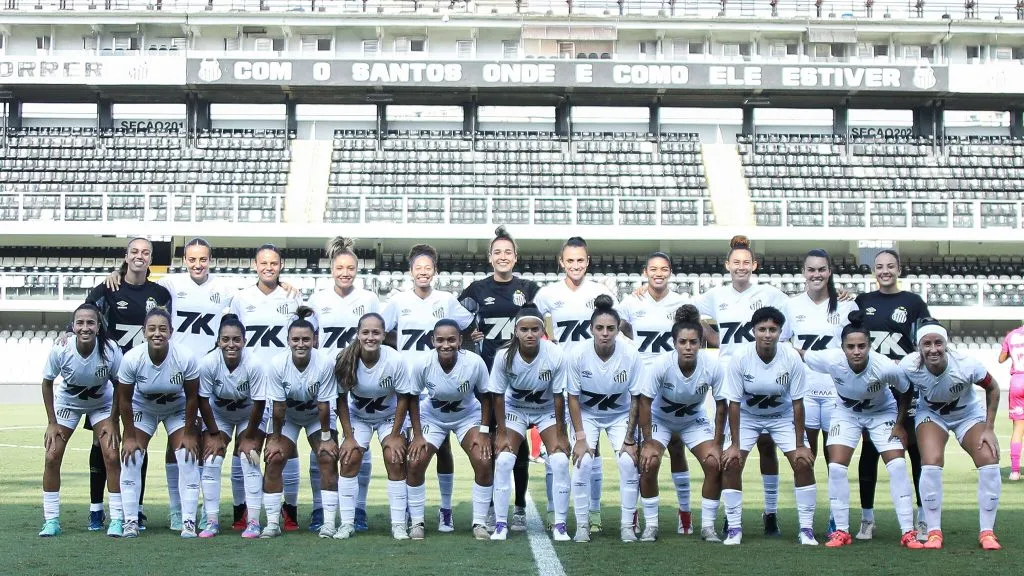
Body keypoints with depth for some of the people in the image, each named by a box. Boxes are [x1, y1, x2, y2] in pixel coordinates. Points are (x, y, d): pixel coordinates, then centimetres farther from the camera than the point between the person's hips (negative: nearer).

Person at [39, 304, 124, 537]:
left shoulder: (111, 350, -30)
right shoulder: (60, 350, -29)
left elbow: (119, 386, -12)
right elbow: (47, 384, -11)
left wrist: (112, 421, -13)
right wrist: (51, 422, -10)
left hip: (102, 405, -1)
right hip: (67, 403, 1)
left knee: (111, 457, -13)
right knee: (52, 458, -8)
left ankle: (117, 520, -4)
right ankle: (51, 521, 4)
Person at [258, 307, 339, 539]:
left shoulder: (326, 363, -30)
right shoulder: (277, 364, -28)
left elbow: (324, 405, -22)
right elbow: (278, 407, -20)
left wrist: (326, 437, -16)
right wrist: (275, 438, -13)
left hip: (317, 416, 0)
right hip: (287, 416, 1)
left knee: (328, 458, -12)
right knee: (274, 459, -10)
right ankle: (272, 522, -2)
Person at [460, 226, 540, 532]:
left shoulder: (528, 288, 6)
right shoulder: (477, 289, 7)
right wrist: (466, 334, 1)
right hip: (487, 372, 1)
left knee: (518, 440, 1)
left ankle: (520, 509, 6)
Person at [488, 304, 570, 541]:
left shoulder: (555, 356, -28)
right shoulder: (505, 356, -27)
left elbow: (559, 396, -17)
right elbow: (498, 395, -14)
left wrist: (560, 434, -12)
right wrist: (501, 433, -13)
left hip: (547, 410, 0)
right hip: (515, 409, 0)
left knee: (560, 461, -15)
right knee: (503, 460, -14)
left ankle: (560, 525, -3)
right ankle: (500, 524, -3)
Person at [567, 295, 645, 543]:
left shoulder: (631, 356, -24)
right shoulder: (578, 355, -24)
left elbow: (636, 399, -13)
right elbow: (573, 397, -13)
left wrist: (630, 439, -13)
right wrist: (580, 437, -16)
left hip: (620, 415, 0)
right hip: (587, 414, 0)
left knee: (629, 462, -16)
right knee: (583, 463, -17)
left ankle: (627, 526, -2)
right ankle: (582, 525, -2)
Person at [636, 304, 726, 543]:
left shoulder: (712, 366, -28)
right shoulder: (660, 365, -33)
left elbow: (721, 405, -14)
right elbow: (645, 402, -22)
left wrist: (717, 445, -13)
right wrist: (648, 443, -23)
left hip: (695, 420, 2)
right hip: (660, 419, -1)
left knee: (714, 464, -15)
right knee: (649, 463, -21)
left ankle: (708, 527, 1)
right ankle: (650, 525, -4)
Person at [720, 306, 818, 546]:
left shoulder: (792, 358, -24)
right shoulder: (740, 358, -25)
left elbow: (797, 402, -15)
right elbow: (734, 403, -17)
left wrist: (800, 445, -13)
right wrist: (735, 445, -17)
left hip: (782, 416, 0)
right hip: (747, 416, 0)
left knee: (803, 464, -12)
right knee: (730, 464, -14)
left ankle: (806, 528, 1)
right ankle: (734, 528, -1)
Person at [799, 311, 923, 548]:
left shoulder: (886, 367, -34)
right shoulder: (831, 360, -33)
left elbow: (906, 392, -14)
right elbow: (799, 354, -15)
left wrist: (900, 424, -10)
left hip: (882, 413, -1)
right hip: (846, 413, 1)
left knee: (898, 466, -12)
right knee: (836, 467, -11)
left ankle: (908, 532, -4)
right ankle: (841, 531, 1)